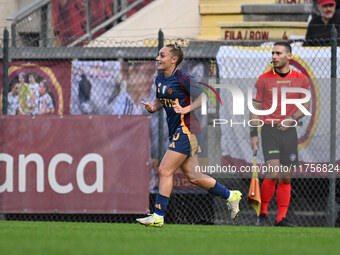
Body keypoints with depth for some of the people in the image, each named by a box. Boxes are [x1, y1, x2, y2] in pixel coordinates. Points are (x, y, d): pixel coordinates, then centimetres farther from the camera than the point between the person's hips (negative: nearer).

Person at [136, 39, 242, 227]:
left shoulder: (182, 78, -14)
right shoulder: (160, 79, 10)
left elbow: (203, 97, -12)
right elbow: (160, 101, 23)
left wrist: (186, 109, -22)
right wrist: (153, 107, 2)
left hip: (186, 130, -9)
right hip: (175, 131, 9)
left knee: (165, 170, -12)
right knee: (192, 176, 12)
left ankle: (158, 216, -8)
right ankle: (230, 196, 26)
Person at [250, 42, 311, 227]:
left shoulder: (301, 79, 6)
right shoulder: (263, 79, 1)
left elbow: (305, 105, 9)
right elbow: (255, 108, 4)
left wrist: (292, 118, -10)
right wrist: (253, 134, -3)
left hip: (289, 132, 2)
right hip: (269, 130, -2)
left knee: (285, 177, 4)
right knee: (273, 173, -17)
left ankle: (281, 218, 10)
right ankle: (262, 213, -4)